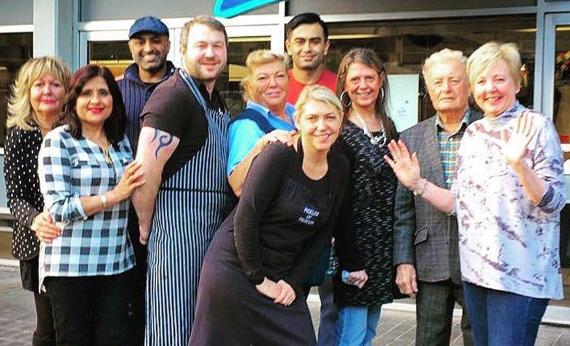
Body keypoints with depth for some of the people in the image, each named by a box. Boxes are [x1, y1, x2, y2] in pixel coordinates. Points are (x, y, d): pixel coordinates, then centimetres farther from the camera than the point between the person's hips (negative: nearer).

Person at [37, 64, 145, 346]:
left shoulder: (121, 142, 12)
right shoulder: (58, 141, -5)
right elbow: (59, 207, -14)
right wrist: (114, 195, -16)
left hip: (116, 264, 5)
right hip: (70, 266, -4)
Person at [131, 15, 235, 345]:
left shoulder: (216, 100, 15)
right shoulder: (173, 96, -15)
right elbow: (146, 169, -21)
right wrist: (145, 226, -13)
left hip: (215, 228, 9)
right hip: (176, 224, -9)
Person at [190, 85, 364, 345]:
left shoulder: (339, 169, 3)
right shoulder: (278, 156, -15)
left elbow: (322, 234, 7)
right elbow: (245, 219, -16)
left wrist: (294, 281, -1)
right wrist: (258, 278, -12)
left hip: (283, 276, 5)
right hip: (234, 267, -5)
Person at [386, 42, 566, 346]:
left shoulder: (536, 126, -8)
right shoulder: (472, 133, 10)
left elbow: (552, 203, -15)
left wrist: (518, 163, -30)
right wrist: (416, 183, 3)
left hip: (519, 275, -6)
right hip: (476, 269, 6)